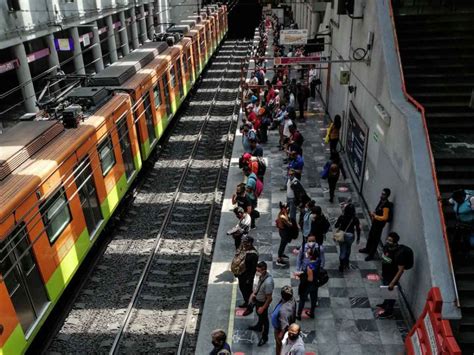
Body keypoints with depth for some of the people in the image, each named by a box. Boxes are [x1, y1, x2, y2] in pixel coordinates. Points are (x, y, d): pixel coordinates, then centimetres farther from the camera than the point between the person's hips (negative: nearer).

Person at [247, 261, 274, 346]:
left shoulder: (268, 282, -41)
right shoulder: (262, 275, -16)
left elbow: (269, 298, -29)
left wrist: (263, 308, -19)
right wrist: (253, 293, 3)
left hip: (263, 302, -7)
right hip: (257, 299, 8)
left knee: (264, 319, 16)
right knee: (259, 315, 32)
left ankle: (265, 337, 39)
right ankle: (259, 327, 60)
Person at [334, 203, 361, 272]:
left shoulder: (342, 217, -19)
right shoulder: (355, 219, -18)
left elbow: (336, 226, -8)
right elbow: (358, 229, -10)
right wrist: (358, 238, 4)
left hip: (342, 236, -1)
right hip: (350, 237, 1)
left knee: (342, 251, 13)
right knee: (348, 249, 28)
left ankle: (341, 266, 20)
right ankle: (346, 263, 43)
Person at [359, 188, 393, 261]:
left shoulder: (386, 205, -28)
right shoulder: (381, 201, 0)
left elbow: (385, 218, -27)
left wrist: (375, 216, -21)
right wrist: (373, 213, 0)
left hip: (379, 224, -9)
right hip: (375, 222, 9)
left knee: (375, 239, 4)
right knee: (370, 236, 24)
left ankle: (371, 255, 18)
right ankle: (367, 249, 44)